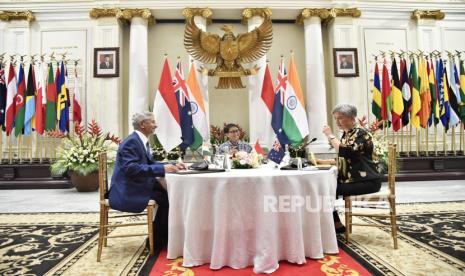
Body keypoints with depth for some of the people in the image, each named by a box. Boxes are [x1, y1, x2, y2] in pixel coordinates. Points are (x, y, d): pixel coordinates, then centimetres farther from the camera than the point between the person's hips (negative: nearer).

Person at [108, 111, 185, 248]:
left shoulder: (141, 140, 12)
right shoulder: (131, 141, -17)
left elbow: (150, 163, 16)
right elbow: (131, 168, -28)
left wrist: (171, 166, 3)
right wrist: (162, 169, -29)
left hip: (137, 186, 9)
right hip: (127, 192, -9)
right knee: (165, 198, -18)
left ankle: (164, 237, 10)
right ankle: (156, 240, 1)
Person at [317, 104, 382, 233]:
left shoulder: (360, 133, -13)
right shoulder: (346, 134, 13)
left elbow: (345, 152, -30)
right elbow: (343, 159, 17)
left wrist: (330, 135, -21)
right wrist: (324, 161, 6)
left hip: (366, 181, -8)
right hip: (352, 179, 8)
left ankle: (337, 225, 5)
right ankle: (334, 224, 4)